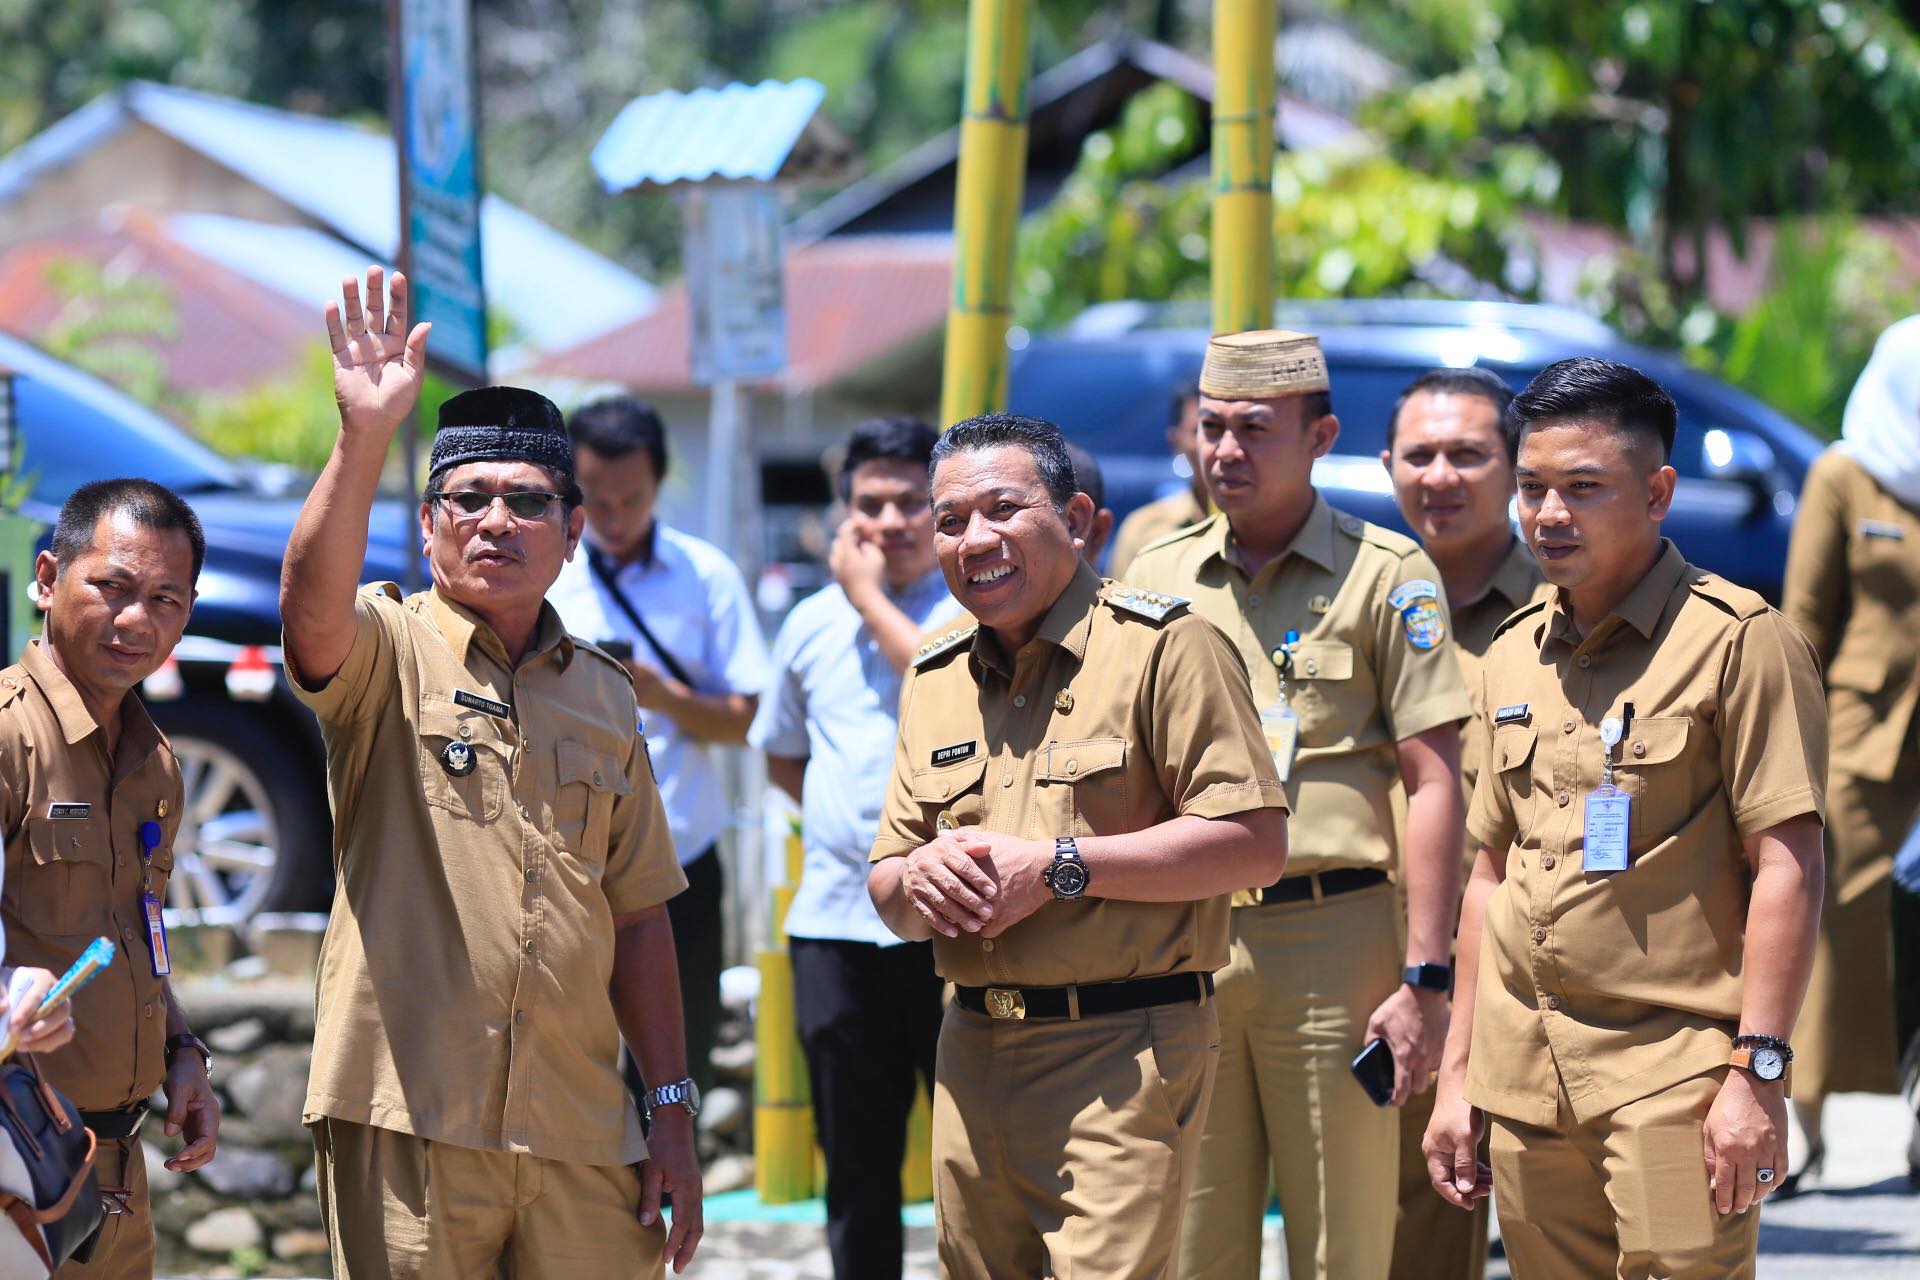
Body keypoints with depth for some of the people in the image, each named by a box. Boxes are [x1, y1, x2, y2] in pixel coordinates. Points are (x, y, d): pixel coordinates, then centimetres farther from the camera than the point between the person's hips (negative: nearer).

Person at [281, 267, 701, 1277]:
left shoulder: (603, 695, 15)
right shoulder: (388, 653, 1)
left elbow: (637, 920, 16)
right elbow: (312, 608, -24)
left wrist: (673, 1115, 11)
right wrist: (363, 439, -39)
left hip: (579, 1135, 4)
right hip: (408, 1118, -4)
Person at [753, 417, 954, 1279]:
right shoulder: (812, 624, 13)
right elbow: (781, 755, 27)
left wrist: (871, 597, -13)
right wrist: (845, 815, 10)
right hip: (834, 925, 5)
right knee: (857, 1170, 11)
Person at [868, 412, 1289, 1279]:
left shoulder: (1159, 646, -5)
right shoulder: (934, 680, 17)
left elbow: (1253, 842, -13)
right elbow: (889, 896, 20)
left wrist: (1058, 868, -15)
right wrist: (917, 880, -5)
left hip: (1121, 1047, -7)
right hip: (973, 1049, 7)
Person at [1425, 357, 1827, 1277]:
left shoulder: (1736, 640, -5)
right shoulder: (1514, 655, 15)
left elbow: (1786, 866, -9)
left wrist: (1757, 1071, -16)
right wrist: (1458, 1073, 16)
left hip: (1674, 1078, -6)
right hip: (1527, 1086, 6)